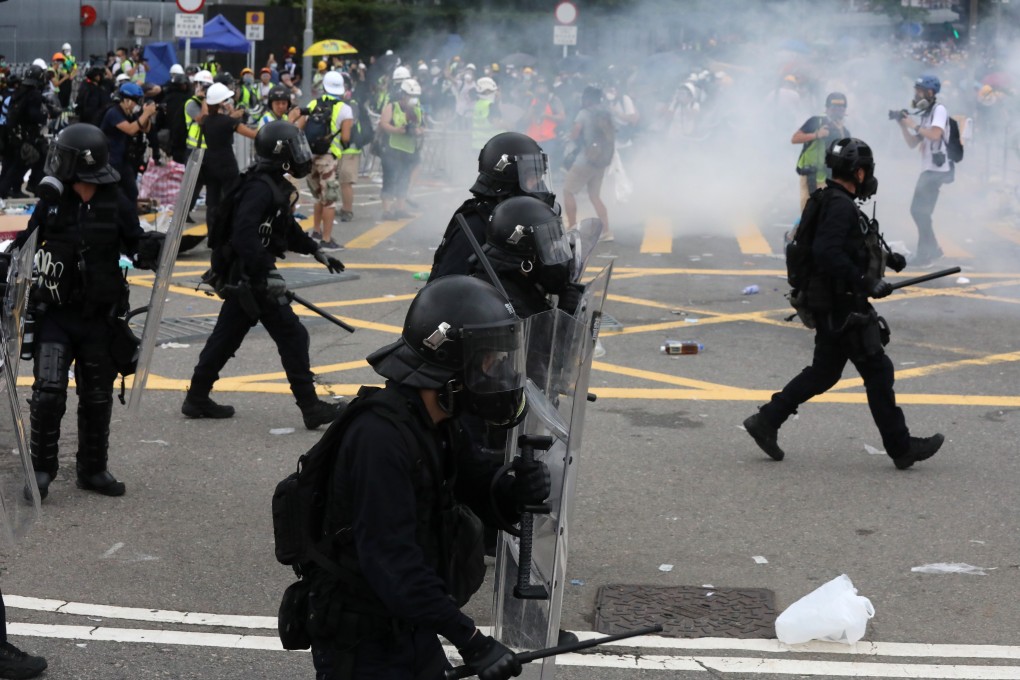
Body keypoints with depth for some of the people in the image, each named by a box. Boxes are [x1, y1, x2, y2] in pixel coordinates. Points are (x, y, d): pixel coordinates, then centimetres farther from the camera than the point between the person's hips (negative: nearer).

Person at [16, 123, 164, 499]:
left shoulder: (116, 202, -6)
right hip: (55, 313, -1)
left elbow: (134, 246, 0)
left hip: (100, 316, 1)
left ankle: (93, 469, 25)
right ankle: (41, 468, 1)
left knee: (98, 397, 11)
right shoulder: (51, 202, -4)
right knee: (48, 391, -11)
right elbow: (26, 243, 11)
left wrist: (149, 251, -20)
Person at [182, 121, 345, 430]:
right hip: (250, 276, -10)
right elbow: (244, 236, -29)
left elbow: (287, 228, 26)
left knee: (227, 335, 15)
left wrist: (317, 252, 23)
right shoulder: (259, 188, -20)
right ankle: (311, 408, -3)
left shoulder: (275, 185, 13)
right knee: (292, 336, -6)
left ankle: (197, 399, 23)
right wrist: (266, 275, -32)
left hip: (243, 277, 10)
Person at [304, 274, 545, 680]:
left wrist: (515, 491, -17)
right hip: (362, 643, -9)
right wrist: (469, 639, -31)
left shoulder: (439, 425, 4)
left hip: (411, 628, 9)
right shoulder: (380, 435, -26)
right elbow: (389, 558, -31)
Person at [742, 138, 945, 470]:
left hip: (832, 305, 10)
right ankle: (902, 448, 5)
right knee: (878, 371, -2)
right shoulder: (841, 206, -19)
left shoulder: (830, 201, 13)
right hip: (841, 306, -10)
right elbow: (827, 253, -30)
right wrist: (866, 283, -27)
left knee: (824, 371, 17)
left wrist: (886, 257, 18)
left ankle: (766, 421, 16)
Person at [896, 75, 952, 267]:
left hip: (937, 170, -9)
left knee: (921, 211, -9)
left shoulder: (939, 110, -8)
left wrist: (914, 125, -15)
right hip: (928, 169, 9)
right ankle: (932, 249, 22)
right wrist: (903, 125, 4)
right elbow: (912, 144, 17)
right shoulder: (925, 114, 18)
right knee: (917, 210, 13)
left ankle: (925, 253, -3)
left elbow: (935, 134, -25)